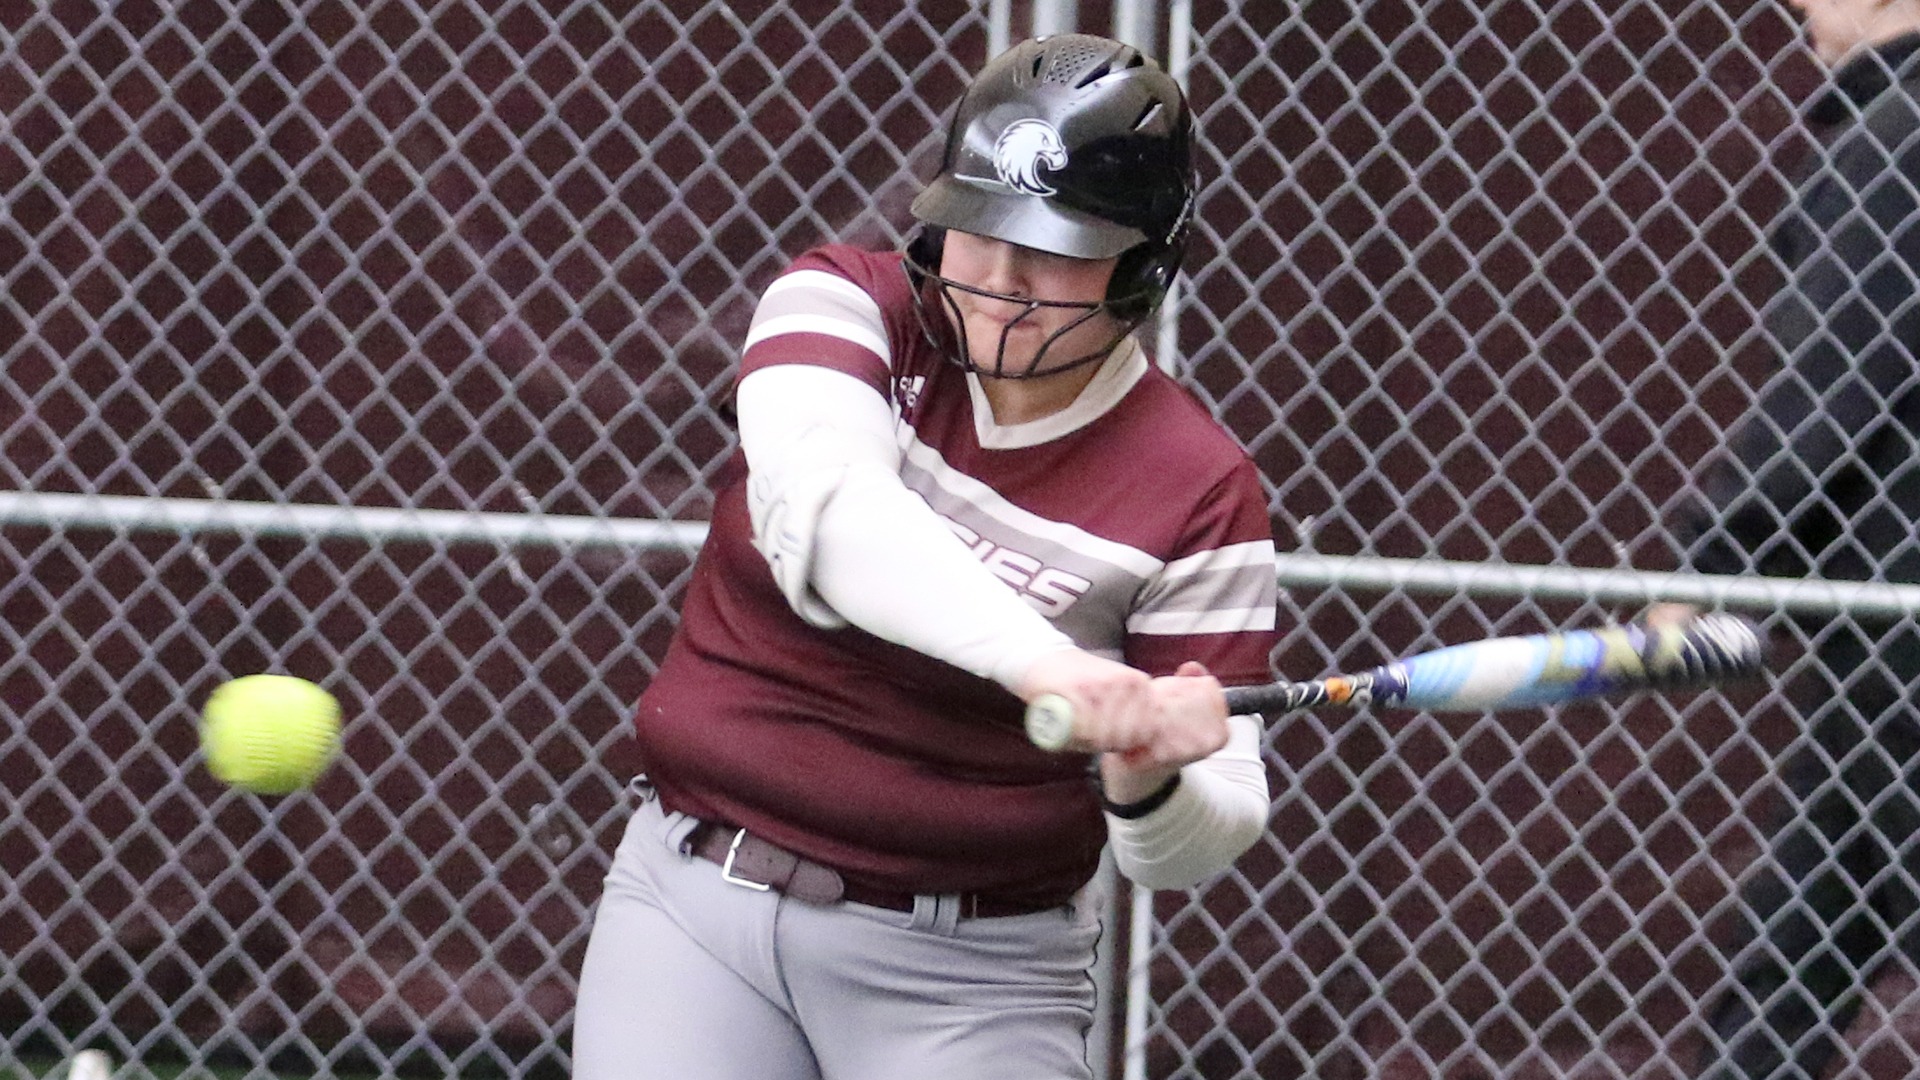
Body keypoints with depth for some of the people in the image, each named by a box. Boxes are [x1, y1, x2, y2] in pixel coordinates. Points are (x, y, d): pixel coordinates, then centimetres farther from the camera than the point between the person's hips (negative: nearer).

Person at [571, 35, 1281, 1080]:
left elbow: (1193, 849, -8)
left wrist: (1146, 784, -32)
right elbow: (824, 510, -28)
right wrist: (1039, 660, -43)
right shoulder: (845, 300, -5)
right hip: (692, 902, 2)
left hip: (968, 973, -2)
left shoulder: (1199, 490, -9)